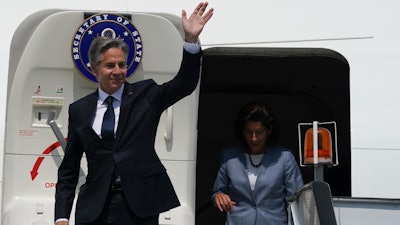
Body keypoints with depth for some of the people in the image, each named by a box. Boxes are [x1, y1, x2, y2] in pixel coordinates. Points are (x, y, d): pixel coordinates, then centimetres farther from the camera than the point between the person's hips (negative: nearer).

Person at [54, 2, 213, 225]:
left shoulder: (144, 95, 5)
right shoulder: (79, 110, 8)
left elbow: (184, 84, -10)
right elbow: (69, 169, 10)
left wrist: (191, 39, -24)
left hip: (140, 206, -1)